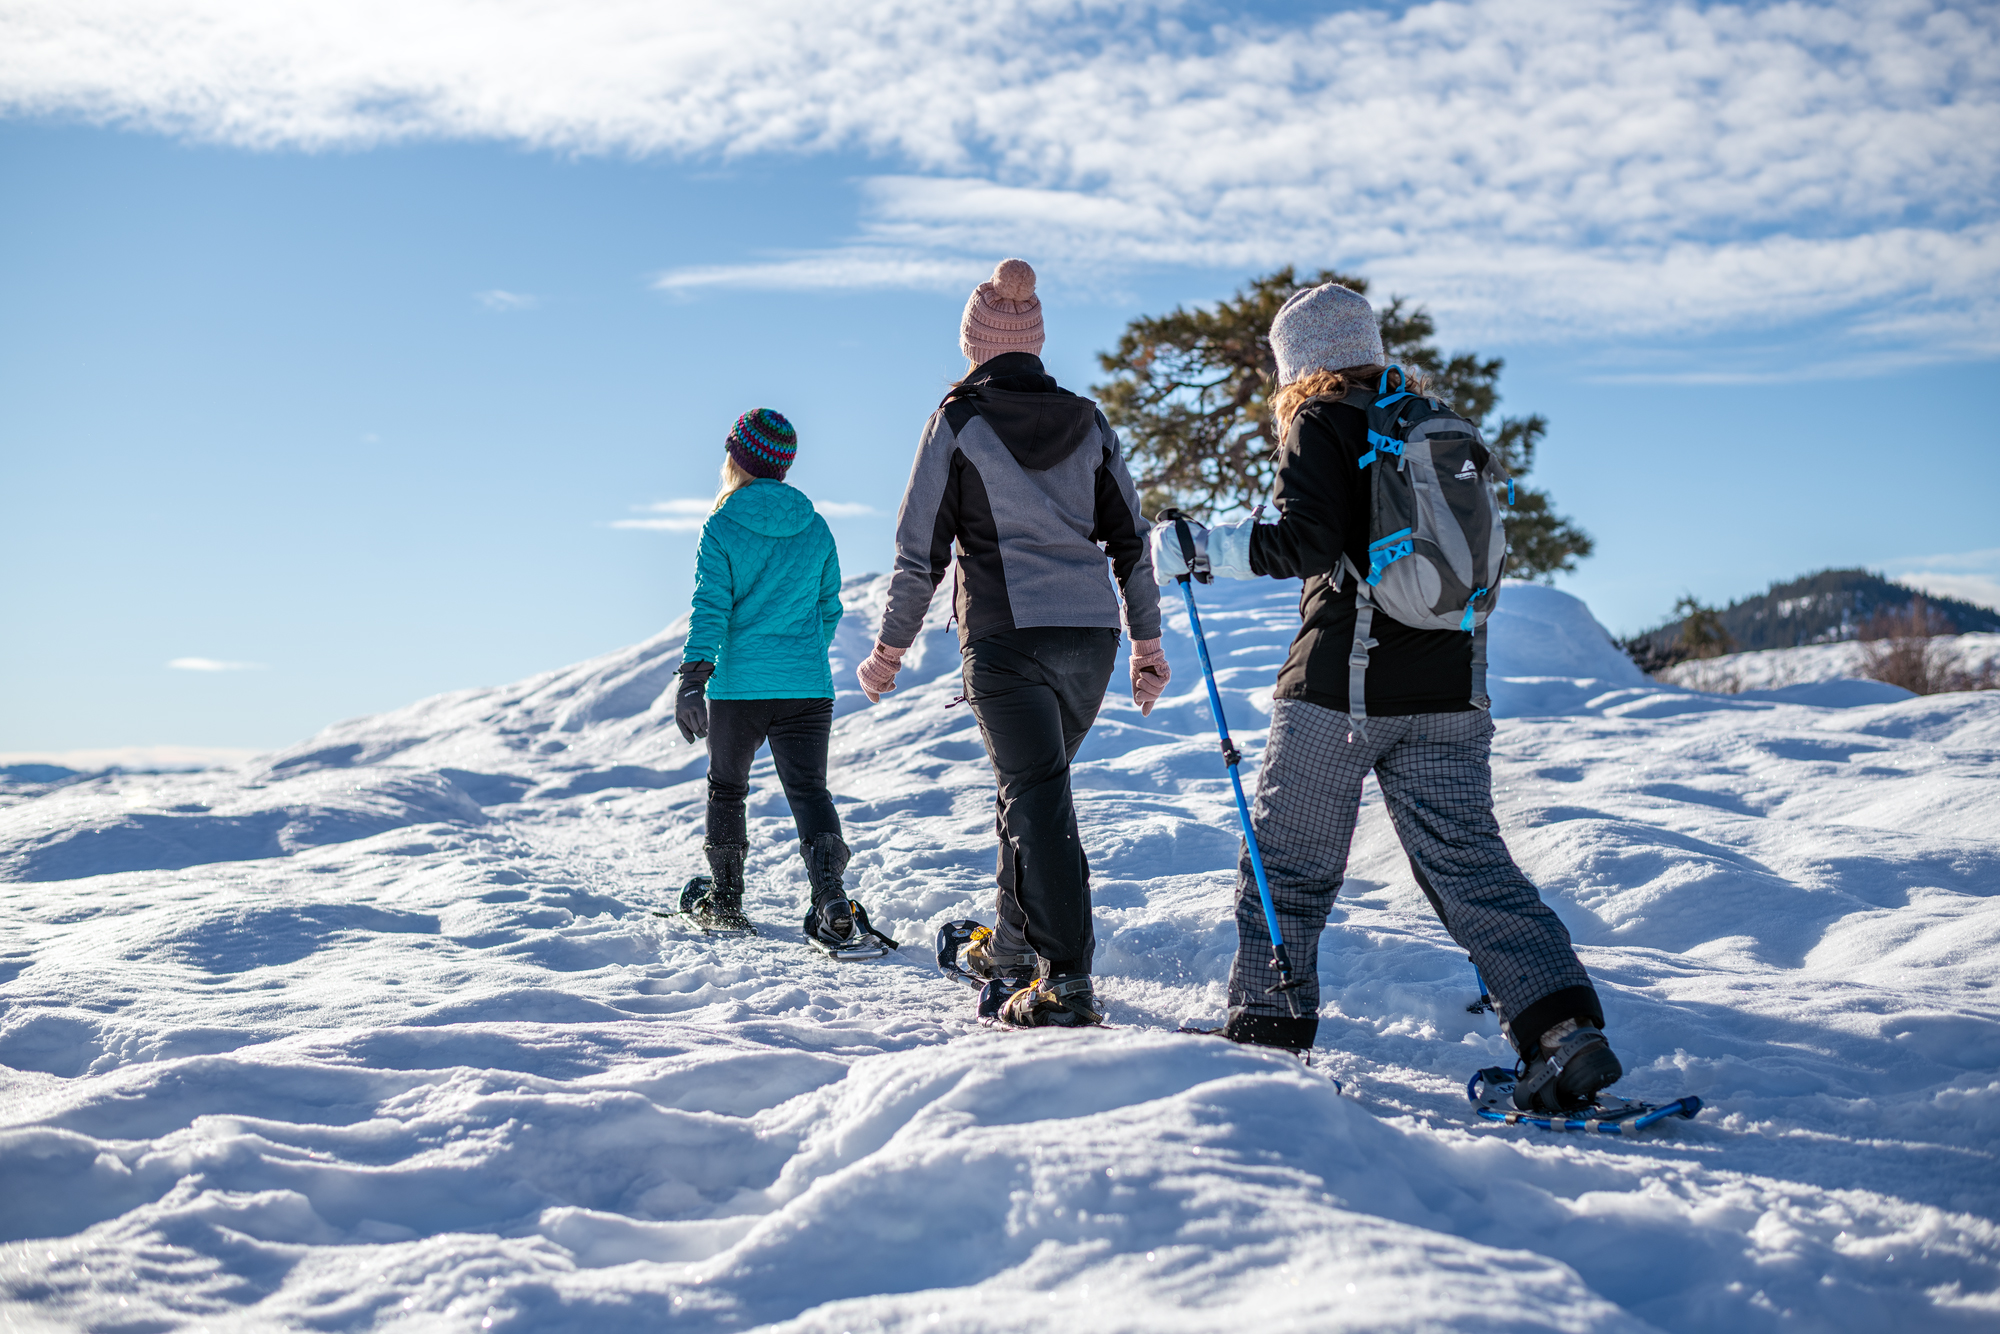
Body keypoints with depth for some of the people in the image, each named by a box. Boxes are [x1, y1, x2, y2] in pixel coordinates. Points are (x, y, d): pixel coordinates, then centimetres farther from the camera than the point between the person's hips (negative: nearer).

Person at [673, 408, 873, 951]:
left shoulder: (721, 528, -5)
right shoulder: (816, 528, 6)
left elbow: (711, 606, -12)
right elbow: (830, 607, 12)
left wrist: (693, 677, -14)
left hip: (738, 685, -2)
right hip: (808, 684, 2)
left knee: (727, 788, 16)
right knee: (808, 789, 0)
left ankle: (724, 902, 27)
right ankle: (832, 901, -20)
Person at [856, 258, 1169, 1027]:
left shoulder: (957, 420, -3)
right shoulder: (1087, 421, 10)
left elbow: (921, 547, -4)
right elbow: (1130, 539, 9)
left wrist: (891, 648, 4)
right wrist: (1148, 641, 16)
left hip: (1006, 634, -5)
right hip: (1091, 635, 5)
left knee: (1038, 798, -7)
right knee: (1032, 788, 20)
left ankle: (1066, 981, -15)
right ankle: (1010, 949, 32)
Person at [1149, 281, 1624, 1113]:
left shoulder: (1321, 424, -4)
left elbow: (1304, 542, -17)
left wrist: (1198, 547, -8)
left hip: (1341, 685, -5)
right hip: (1447, 687, 6)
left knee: (1290, 857, 9)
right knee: (1468, 862, 4)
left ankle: (1268, 1022, 16)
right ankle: (1567, 1026, -8)